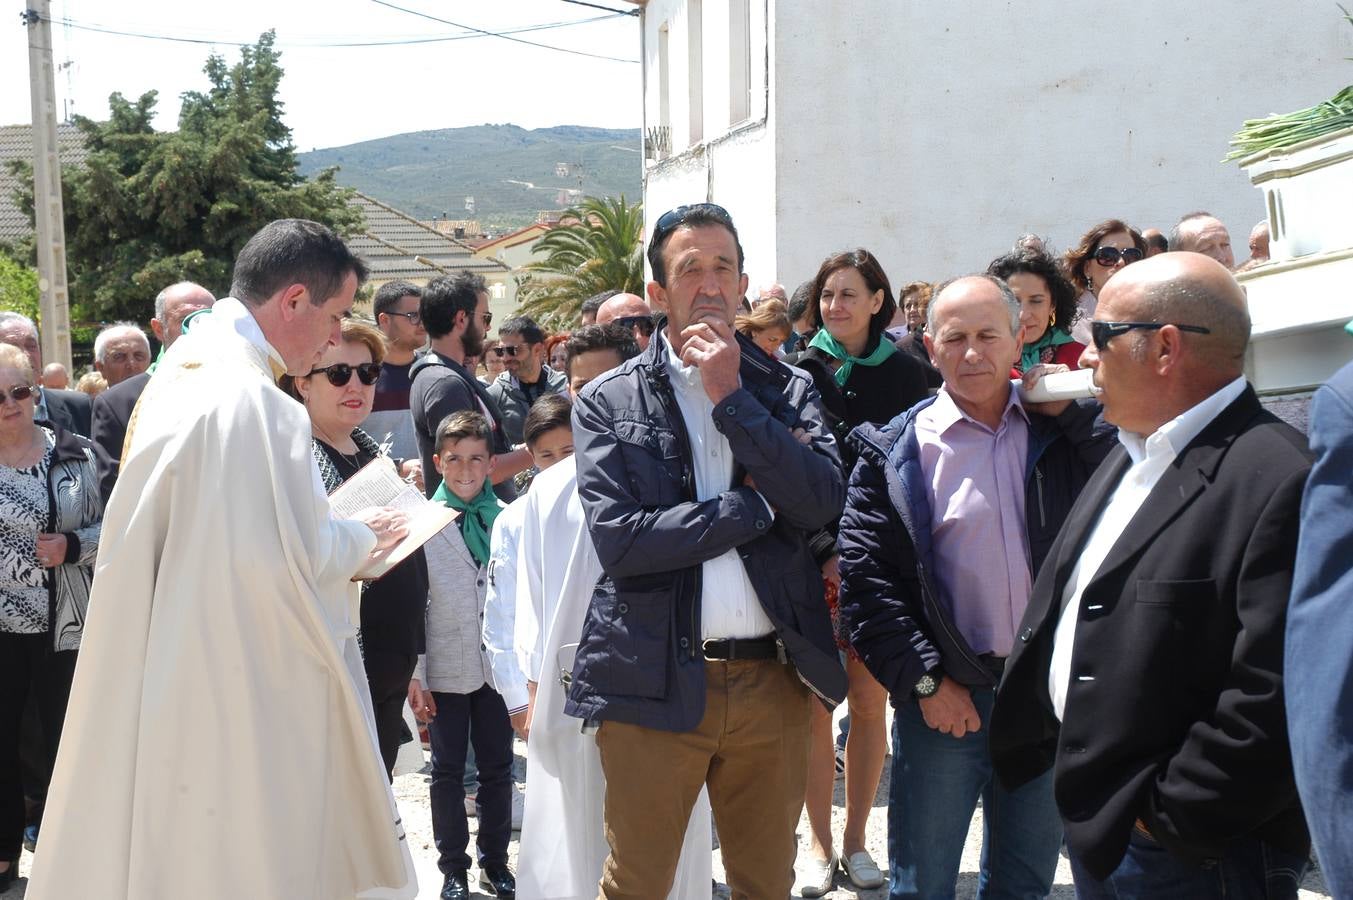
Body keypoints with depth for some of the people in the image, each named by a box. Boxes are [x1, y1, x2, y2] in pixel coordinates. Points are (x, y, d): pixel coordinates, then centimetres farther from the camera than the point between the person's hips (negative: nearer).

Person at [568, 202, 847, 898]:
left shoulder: (785, 389, 9)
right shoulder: (607, 402, 1)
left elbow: (821, 499, -8)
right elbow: (619, 539, -13)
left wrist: (731, 397, -10)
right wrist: (758, 505, -9)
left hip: (772, 679, 3)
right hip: (656, 681, -2)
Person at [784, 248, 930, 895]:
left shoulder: (903, 375, 5)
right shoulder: (798, 374, 2)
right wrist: (827, 551, -12)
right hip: (811, 565, -1)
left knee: (869, 703, 4)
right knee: (815, 706, 0)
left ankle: (855, 840, 18)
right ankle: (821, 845, 13)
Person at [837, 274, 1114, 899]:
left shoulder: (1062, 431, 4)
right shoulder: (894, 450, -3)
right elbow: (864, 577, -7)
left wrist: (1072, 413, -10)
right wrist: (925, 681, -11)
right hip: (945, 700, -2)